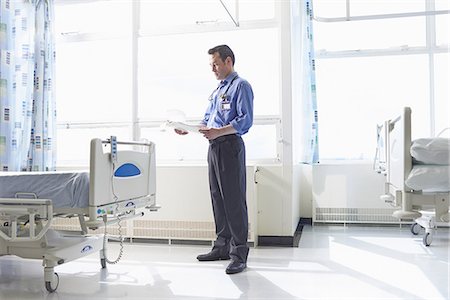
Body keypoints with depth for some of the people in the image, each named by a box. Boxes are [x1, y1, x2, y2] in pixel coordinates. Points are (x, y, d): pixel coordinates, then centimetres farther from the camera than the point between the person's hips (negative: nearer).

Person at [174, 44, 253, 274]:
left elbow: (245, 120, -17)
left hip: (230, 146, -9)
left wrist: (218, 132, -27)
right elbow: (207, 121, 24)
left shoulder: (240, 86, -5)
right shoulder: (217, 90, 22)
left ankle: (239, 253, 0)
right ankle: (222, 247, 22)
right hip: (214, 147, 9)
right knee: (217, 199, 12)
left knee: (234, 200, -7)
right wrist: (188, 129, 8)